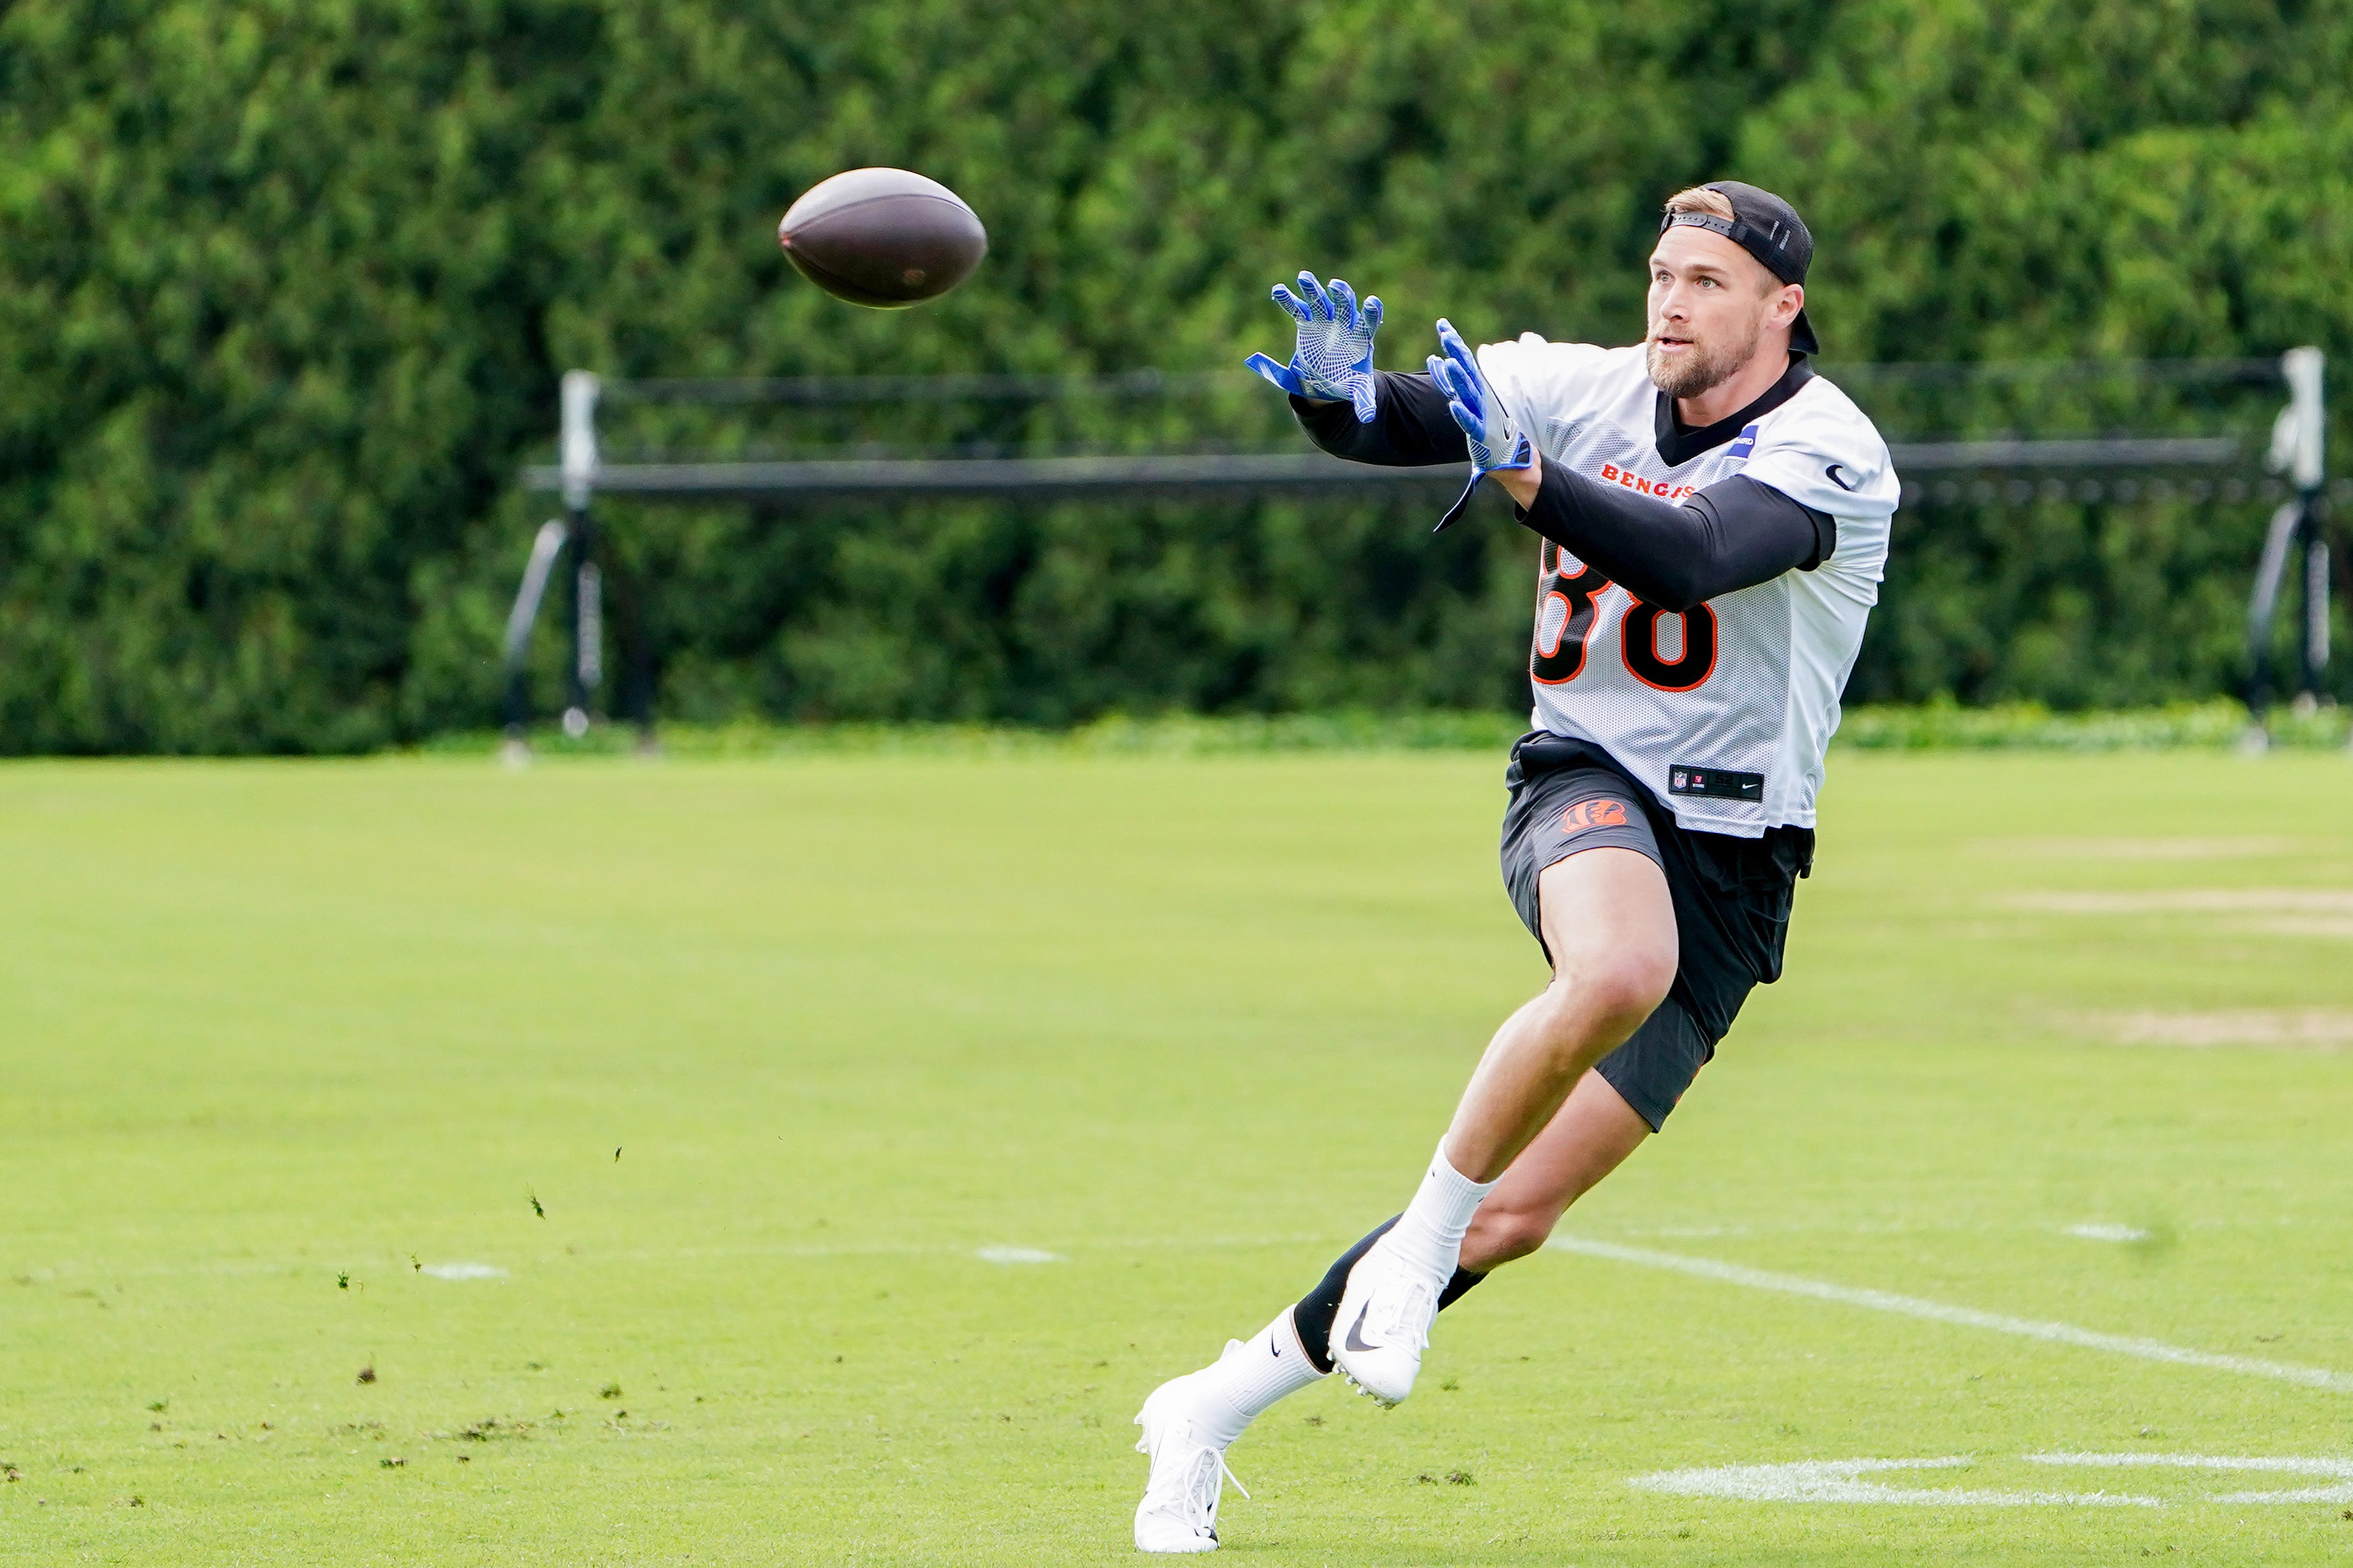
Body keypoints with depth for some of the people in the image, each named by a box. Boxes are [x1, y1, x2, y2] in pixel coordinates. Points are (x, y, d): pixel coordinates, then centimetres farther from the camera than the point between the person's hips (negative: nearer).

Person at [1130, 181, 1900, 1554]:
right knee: (1619, 968, -39)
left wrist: (1526, 474, -43)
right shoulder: (1589, 388, 2)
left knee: (1518, 1214, -5)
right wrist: (1343, 390, -33)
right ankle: (1425, 1228, -21)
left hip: (1733, 864, 0)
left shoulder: (1830, 452, -10)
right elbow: (1393, 421, -8)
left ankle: (1222, 1403, 9)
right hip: (1587, 785, 0)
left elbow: (1688, 559, -29)